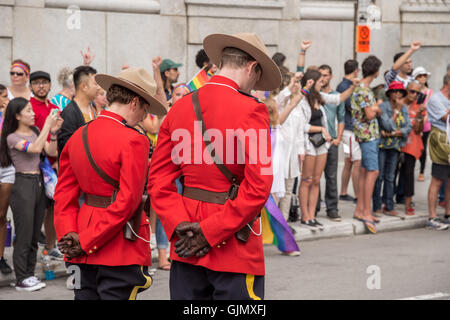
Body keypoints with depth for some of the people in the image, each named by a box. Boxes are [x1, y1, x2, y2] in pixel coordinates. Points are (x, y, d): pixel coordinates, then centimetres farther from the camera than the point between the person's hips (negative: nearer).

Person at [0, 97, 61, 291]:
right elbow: (35, 148, -23)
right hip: (23, 186, -7)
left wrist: (53, 132, -7)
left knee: (35, 234, 10)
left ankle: (29, 274, 18)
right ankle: (22, 280, 3)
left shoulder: (35, 131, 11)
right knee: (24, 235, -3)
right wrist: (47, 126, -19)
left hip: (39, 184, 7)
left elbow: (51, 152, 6)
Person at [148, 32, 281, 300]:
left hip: (186, 247, 6)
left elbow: (158, 180, 6)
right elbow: (258, 188, -18)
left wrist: (179, 225, -4)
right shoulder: (250, 110, -12)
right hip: (234, 248, -6)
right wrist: (210, 232, -13)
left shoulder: (180, 108, 7)